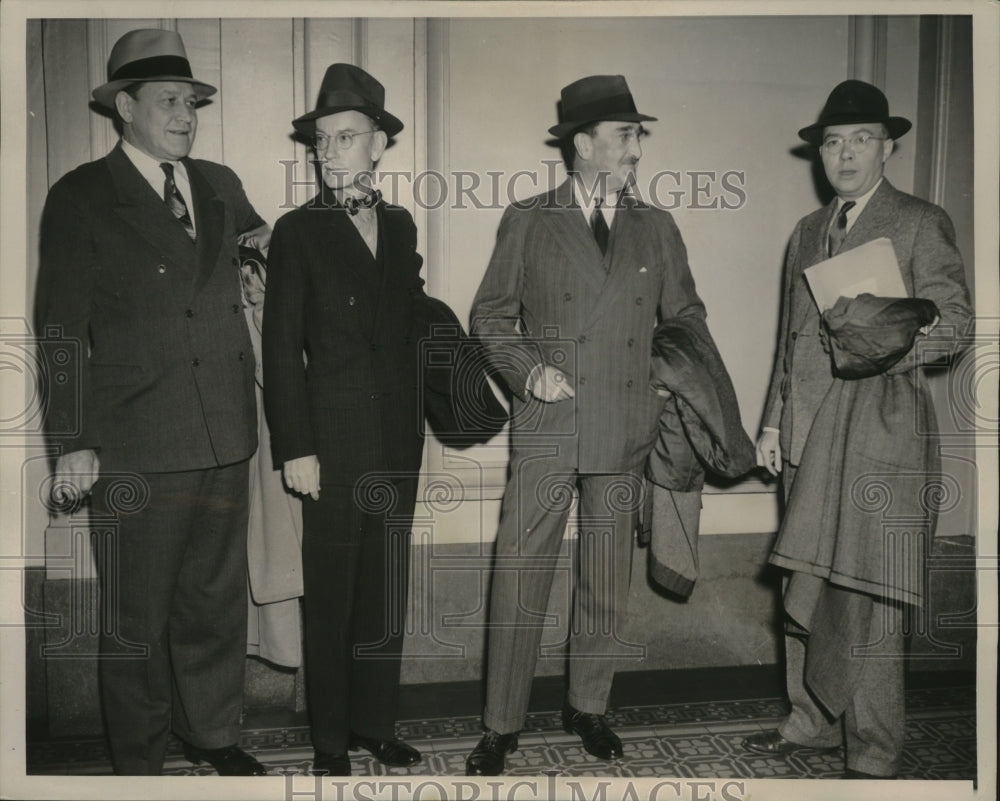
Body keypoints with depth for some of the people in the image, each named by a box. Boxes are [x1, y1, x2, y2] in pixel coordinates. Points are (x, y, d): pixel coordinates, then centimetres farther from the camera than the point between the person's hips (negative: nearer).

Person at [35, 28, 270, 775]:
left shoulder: (221, 185, 13)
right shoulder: (81, 198, -2)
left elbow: (263, 242, 34)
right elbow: (63, 329, -5)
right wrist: (74, 442, -9)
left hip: (224, 437, 5)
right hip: (137, 447, -5)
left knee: (218, 598, 16)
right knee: (137, 618, 8)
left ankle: (214, 733, 34)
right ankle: (140, 761, 27)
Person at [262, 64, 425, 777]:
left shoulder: (401, 225, 10)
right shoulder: (298, 231, -2)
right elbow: (280, 349, -5)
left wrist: (420, 420, 8)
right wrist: (294, 448, -11)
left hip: (399, 437, 4)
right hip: (333, 436, -4)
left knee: (387, 590, 11)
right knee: (330, 596, 4)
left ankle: (377, 725, 26)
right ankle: (331, 740, 20)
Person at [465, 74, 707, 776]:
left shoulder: (657, 228, 11)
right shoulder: (528, 222, 4)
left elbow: (687, 318, 17)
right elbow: (491, 315, 7)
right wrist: (528, 370, -9)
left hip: (625, 432, 3)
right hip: (546, 428, -2)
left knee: (607, 586, 12)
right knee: (519, 580, -1)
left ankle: (589, 708, 31)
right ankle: (502, 725, 16)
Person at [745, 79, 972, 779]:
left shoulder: (921, 224, 2)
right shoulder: (808, 232, 19)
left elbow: (954, 320, -7)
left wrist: (882, 345, -25)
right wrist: (774, 422, 15)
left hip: (883, 428, -6)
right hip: (811, 433, 6)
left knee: (869, 596, -4)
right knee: (807, 586, 12)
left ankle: (873, 758, 10)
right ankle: (814, 721, 28)